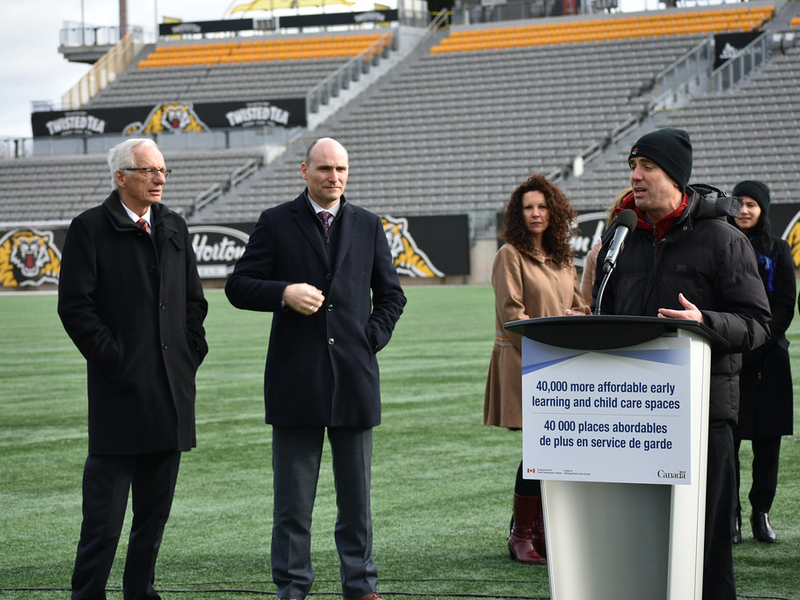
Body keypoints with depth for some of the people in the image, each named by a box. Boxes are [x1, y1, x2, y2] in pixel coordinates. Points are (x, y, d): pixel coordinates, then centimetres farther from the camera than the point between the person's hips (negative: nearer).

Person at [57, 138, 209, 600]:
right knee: (105, 512, -5)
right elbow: (75, 306, -9)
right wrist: (113, 361, -12)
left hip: (172, 387, 6)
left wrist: (192, 353, 6)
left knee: (156, 507, 11)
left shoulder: (174, 228, 14)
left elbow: (194, 299, 19)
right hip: (120, 388, -6)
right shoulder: (90, 229, -4)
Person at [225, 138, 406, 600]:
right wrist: (284, 293, -16)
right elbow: (238, 286, 1)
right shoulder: (276, 223, 3)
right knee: (293, 496, 1)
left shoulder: (368, 226, 12)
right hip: (296, 379, -2)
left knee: (357, 493, 8)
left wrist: (372, 339, 3)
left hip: (354, 374, 2)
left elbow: (392, 294, 18)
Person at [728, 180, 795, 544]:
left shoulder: (777, 251, 10)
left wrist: (756, 343, -10)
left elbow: (785, 306, 3)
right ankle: (730, 516, 1)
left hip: (767, 357, 1)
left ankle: (761, 512, 10)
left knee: (767, 442, 1)